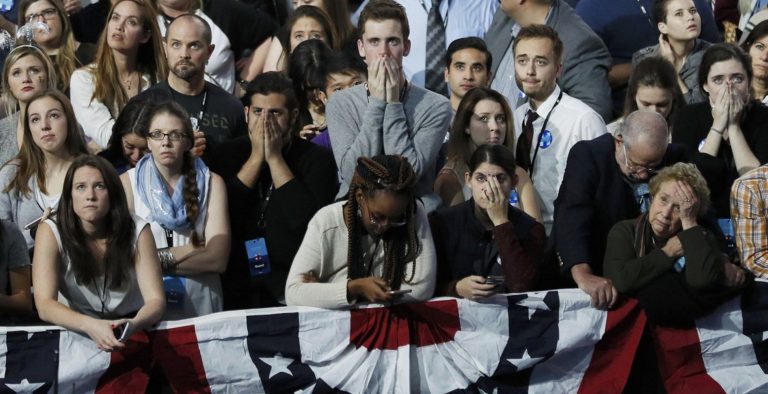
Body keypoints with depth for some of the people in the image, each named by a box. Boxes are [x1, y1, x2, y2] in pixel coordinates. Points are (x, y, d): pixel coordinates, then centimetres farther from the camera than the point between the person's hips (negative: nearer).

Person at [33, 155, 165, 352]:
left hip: (130, 335, 0)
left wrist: (134, 324, -37)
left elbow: (155, 300, -13)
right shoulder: (51, 231, -11)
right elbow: (44, 305, -19)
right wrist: (91, 325, -39)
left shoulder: (137, 231, -7)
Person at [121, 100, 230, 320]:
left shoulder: (211, 183, 8)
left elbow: (218, 259, -2)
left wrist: (161, 260, -3)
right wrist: (192, 249, -3)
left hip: (199, 304, 1)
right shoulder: (128, 183, 5)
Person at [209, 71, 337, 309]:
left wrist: (274, 157, -8)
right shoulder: (230, 154, 11)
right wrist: (257, 157, -5)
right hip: (238, 285, 1)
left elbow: (306, 220, -12)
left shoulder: (317, 159, 4)